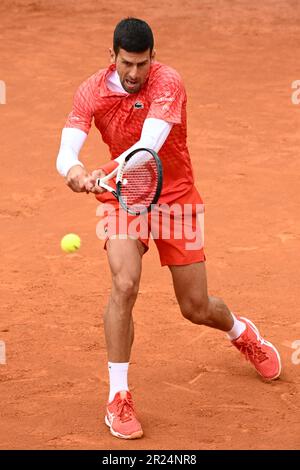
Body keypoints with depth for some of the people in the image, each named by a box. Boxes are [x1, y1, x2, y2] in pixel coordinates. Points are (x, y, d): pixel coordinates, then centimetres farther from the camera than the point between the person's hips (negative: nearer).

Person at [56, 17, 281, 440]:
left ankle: (242, 332, 44)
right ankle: (118, 398, -13)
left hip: (176, 198, -1)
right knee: (124, 285, -25)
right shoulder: (91, 92, -13)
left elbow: (149, 145, -37)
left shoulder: (168, 82, -22)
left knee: (197, 309, 6)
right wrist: (74, 171, -48)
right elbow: (66, 152, -23)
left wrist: (107, 172, -55)